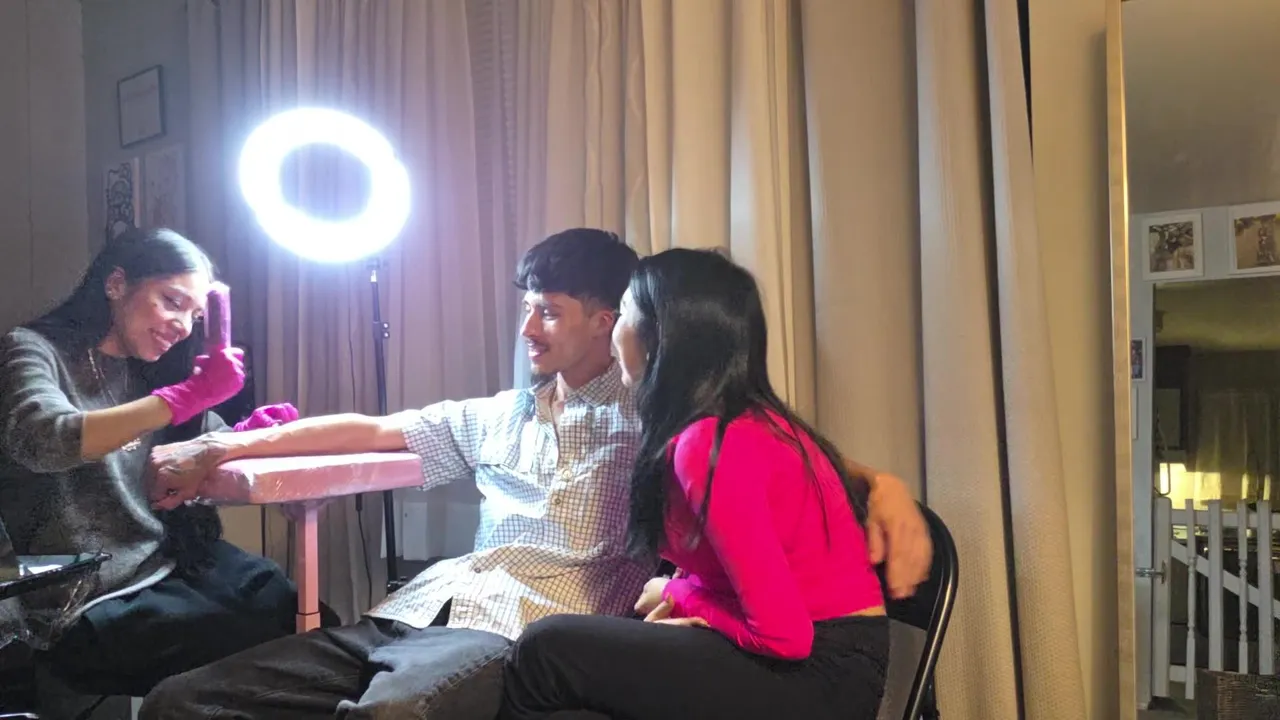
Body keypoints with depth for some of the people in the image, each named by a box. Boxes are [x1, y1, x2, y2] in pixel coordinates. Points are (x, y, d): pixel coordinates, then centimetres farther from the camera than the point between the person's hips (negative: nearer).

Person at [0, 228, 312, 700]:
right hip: (84, 605, -6)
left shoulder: (146, 372, 13)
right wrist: (186, 396, -30)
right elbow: (40, 441, -28)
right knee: (252, 649, -20)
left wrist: (249, 433, -4)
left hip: (172, 563, 6)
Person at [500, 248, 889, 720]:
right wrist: (679, 595, -2)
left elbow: (782, 632, -22)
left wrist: (675, 594, -7)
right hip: (823, 656, 9)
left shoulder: (711, 444, -21)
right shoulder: (746, 419, 8)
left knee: (545, 650, -13)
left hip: (819, 677, -9)